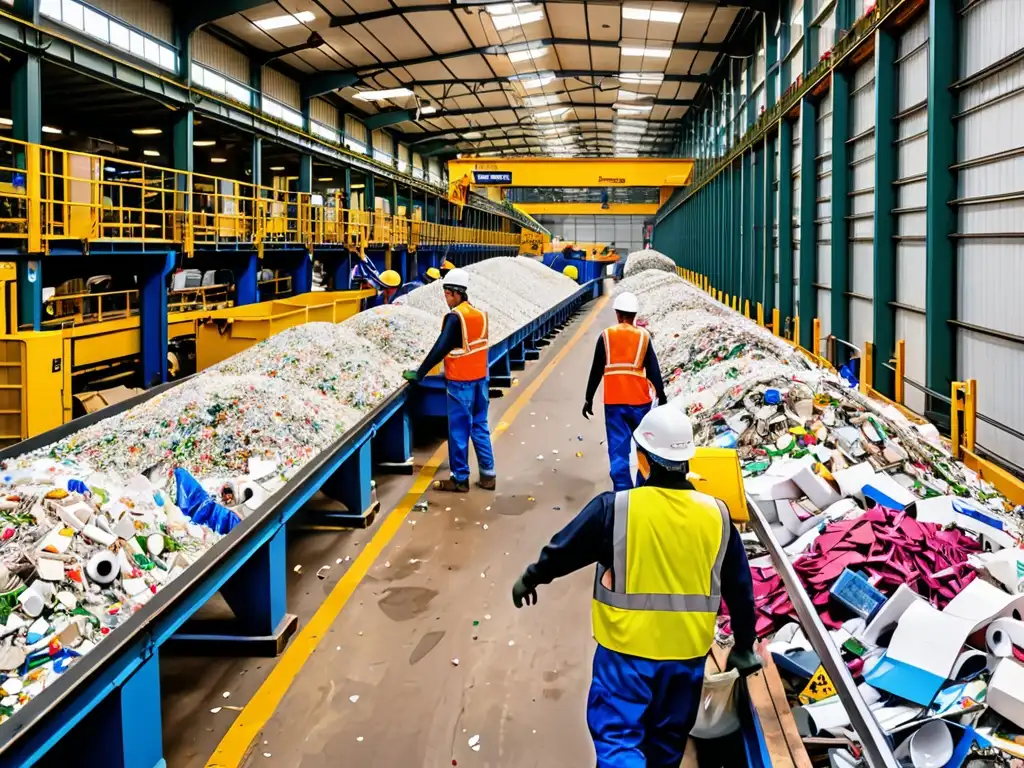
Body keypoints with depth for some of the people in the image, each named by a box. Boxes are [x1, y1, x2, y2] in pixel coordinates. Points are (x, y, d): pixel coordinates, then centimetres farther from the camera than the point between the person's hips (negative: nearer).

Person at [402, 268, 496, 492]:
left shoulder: (455, 317, -15)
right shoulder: (480, 314, 7)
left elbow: (440, 349, -18)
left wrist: (419, 374, -12)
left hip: (460, 382, -7)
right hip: (480, 378, 7)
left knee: (459, 431, 1)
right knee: (479, 427, 13)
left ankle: (460, 479, 7)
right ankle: (488, 476, 15)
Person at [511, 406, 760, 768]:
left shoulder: (615, 508, -16)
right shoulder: (717, 514, -4)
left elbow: (564, 550, -3)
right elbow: (740, 588, 5)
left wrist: (530, 579, 18)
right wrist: (744, 646, 19)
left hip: (627, 649, -4)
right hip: (689, 651, 4)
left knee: (617, 736, 5)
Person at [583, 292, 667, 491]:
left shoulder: (606, 336, 1)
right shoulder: (643, 336, -1)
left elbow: (596, 371, 4)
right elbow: (654, 370, -2)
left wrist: (589, 399, 13)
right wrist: (662, 399, 3)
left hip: (614, 401, 0)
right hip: (639, 400, 0)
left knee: (618, 447, 1)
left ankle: (622, 491, -3)